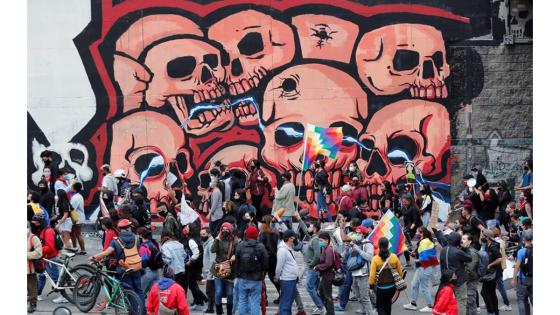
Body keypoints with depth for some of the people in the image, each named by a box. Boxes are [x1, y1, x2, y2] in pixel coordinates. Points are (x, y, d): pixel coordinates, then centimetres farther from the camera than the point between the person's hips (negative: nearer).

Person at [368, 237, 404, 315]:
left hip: (381, 287, -4)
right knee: (387, 303, 27)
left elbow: (372, 275, -14)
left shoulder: (375, 259, -14)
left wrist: (371, 287, -2)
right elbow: (400, 272, 2)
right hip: (392, 286, 4)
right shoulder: (394, 257, -6)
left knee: (380, 306, 9)